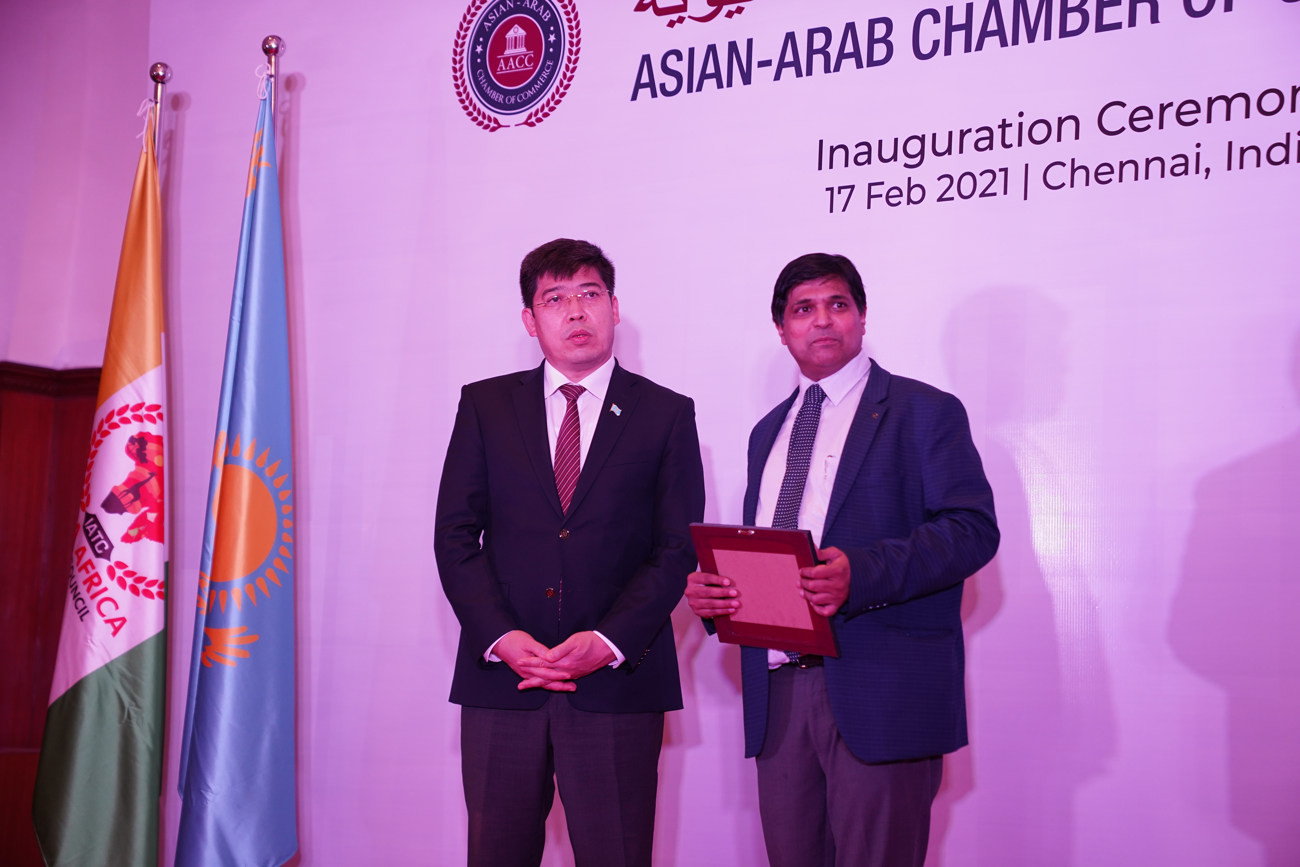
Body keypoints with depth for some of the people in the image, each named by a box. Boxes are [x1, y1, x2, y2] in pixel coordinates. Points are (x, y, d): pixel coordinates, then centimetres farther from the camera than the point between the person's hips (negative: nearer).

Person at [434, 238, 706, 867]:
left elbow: (678, 547, 0)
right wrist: (501, 637, -10)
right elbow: (455, 535, 4)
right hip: (501, 675, 1)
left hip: (618, 682, -1)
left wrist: (608, 642, -12)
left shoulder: (667, 414, 6)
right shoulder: (484, 405, 10)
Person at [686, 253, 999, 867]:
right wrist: (709, 587, -1)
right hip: (777, 690, 6)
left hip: (881, 694, -5)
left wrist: (862, 573, -25)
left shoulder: (924, 412, 1)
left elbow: (973, 528, -9)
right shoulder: (769, 431, 21)